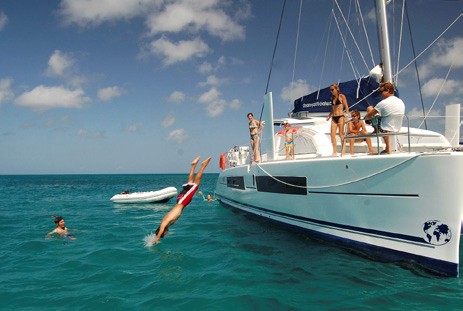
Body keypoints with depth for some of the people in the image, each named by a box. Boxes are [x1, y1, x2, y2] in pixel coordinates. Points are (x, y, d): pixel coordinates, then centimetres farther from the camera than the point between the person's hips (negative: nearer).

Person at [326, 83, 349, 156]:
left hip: (340, 117, -6)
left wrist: (347, 114, -17)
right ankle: (334, 151, 0)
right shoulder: (332, 97, 15)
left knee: (341, 134, -5)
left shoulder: (342, 96, -2)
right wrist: (329, 116, 16)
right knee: (332, 134, -3)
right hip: (333, 118, 6)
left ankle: (343, 150, 1)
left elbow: (346, 107, -4)